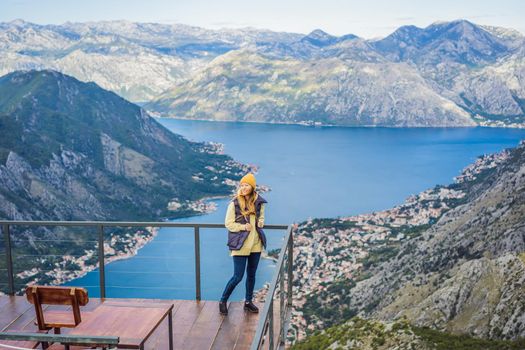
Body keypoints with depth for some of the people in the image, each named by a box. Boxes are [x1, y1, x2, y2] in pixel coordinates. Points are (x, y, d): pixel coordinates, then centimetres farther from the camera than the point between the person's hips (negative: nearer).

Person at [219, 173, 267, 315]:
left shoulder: (258, 202, 1)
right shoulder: (234, 204, -11)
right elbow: (228, 223, -9)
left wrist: (260, 223, -5)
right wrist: (243, 227, -19)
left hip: (256, 243, 5)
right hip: (240, 245, -5)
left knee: (251, 274, 15)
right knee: (238, 276, -4)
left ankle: (248, 302, 31)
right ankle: (223, 301, 15)